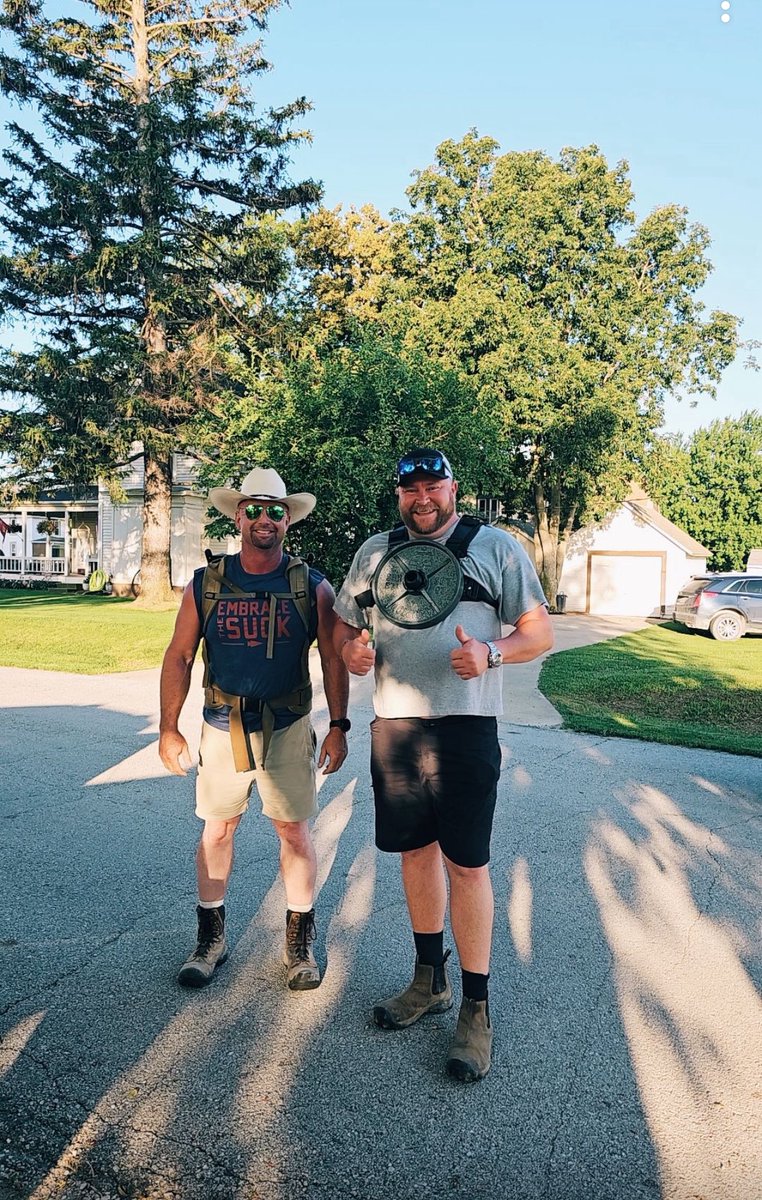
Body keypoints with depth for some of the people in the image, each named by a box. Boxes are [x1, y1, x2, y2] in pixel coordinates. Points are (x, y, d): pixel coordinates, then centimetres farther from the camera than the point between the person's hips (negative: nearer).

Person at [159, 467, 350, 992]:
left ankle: (300, 942, 22)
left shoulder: (312, 586, -2)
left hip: (288, 729, -1)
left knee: (295, 831, 5)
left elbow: (333, 660, 0)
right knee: (217, 829, 9)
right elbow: (179, 657, 3)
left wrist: (338, 726, -4)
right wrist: (168, 727, 0)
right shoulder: (206, 584, 0)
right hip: (223, 728, 1)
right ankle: (211, 937, 27)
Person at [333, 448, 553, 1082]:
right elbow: (345, 624, 19)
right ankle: (430, 981, 34)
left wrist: (490, 654, -19)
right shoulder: (375, 551, 13)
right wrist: (351, 650, -5)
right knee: (416, 850, 15)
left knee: (466, 863, -1)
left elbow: (540, 631, 0)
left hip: (464, 727, -4)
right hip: (392, 725, 5)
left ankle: (477, 1008, 16)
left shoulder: (496, 547, 1)